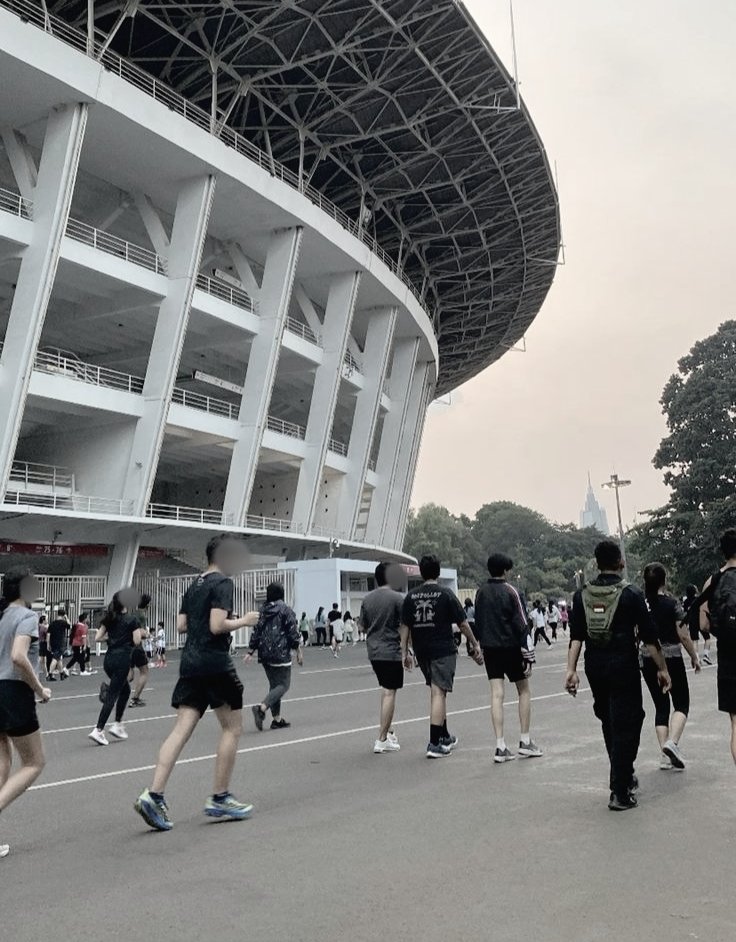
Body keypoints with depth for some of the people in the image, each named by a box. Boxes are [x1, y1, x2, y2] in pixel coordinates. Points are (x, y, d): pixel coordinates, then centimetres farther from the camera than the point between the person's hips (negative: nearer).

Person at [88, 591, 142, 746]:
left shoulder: (108, 619, 10)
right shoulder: (132, 619, -6)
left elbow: (97, 638, 6)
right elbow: (136, 641, -8)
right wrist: (138, 631, 10)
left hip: (109, 659, 7)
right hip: (122, 659, -7)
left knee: (125, 689, 22)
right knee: (112, 695, -4)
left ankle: (117, 725, 18)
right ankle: (98, 730, -8)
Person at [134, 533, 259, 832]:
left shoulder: (194, 585, 15)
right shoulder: (223, 583, -10)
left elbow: (181, 625, 15)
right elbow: (217, 626, -19)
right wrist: (243, 621, -5)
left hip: (190, 662, 8)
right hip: (215, 663, -8)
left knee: (182, 729, 4)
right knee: (232, 728, 7)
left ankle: (154, 795, -5)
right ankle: (220, 798, 12)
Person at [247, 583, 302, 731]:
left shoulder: (263, 611, 10)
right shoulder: (285, 610, -7)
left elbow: (256, 632, 11)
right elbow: (293, 632, -8)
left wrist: (250, 652, 14)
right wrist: (299, 652, -1)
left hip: (264, 654, 7)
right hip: (280, 653, -7)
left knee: (274, 684, 15)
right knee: (284, 684, -2)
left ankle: (277, 719, 15)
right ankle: (261, 708, -22)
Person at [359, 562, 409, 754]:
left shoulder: (367, 599, 6)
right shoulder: (397, 598, -10)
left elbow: (362, 627, 11)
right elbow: (404, 628, -10)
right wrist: (406, 653, -5)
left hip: (373, 652, 6)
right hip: (392, 652, -6)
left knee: (385, 689, 20)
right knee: (390, 693, -2)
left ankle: (388, 731, 24)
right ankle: (382, 740, 0)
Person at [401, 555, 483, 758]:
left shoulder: (411, 596, 3)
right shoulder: (446, 594, -6)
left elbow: (405, 627, 3)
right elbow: (462, 624, -4)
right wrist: (475, 644, 6)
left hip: (421, 651, 4)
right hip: (443, 650, -4)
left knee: (437, 692, 17)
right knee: (438, 693, -4)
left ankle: (445, 737, 29)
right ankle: (435, 744, -6)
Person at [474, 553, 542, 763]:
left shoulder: (481, 593, 6)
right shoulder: (510, 591, -10)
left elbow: (478, 623, 11)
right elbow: (521, 625, -11)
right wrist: (528, 655, -9)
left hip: (489, 649, 4)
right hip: (510, 648, -4)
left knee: (497, 694, 3)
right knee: (524, 691, 12)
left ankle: (500, 747, 1)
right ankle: (525, 742, 13)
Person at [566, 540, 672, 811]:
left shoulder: (582, 595, 2)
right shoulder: (631, 594, -8)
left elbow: (576, 636, -1)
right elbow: (649, 636, -7)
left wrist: (571, 670, -1)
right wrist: (662, 669, 1)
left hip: (595, 667, 4)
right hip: (624, 667, -4)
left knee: (608, 723, 20)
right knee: (625, 726, 3)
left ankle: (623, 777, 36)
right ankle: (620, 793, 3)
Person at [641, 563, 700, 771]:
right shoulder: (672, 604, -11)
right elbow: (684, 636, -10)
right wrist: (694, 657, 4)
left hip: (648, 661, 4)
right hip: (672, 659, -4)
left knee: (661, 706, 13)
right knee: (681, 704, 10)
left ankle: (665, 755, 12)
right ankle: (672, 742, -12)